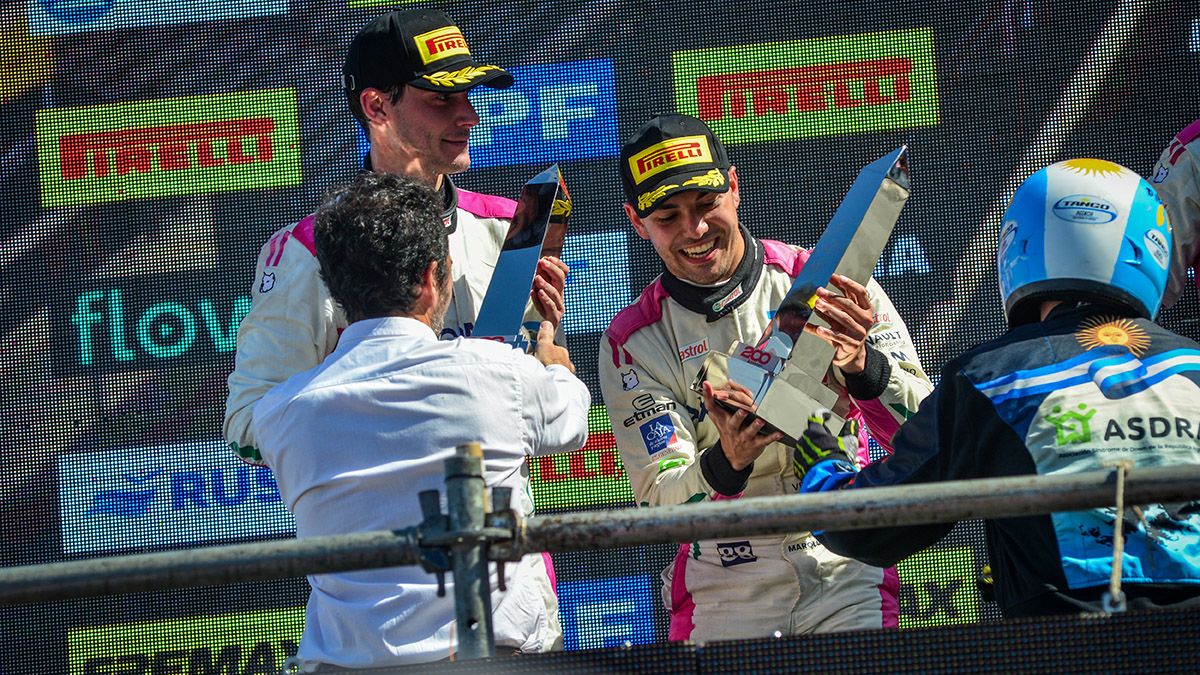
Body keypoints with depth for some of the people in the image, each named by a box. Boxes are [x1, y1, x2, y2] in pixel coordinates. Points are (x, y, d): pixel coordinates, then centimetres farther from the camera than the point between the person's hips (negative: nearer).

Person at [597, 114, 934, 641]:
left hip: (849, 580, -1)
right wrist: (726, 461, -29)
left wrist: (860, 364, -27)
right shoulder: (633, 343, 0)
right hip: (725, 594, 1)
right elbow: (659, 502, -8)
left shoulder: (824, 283, -1)